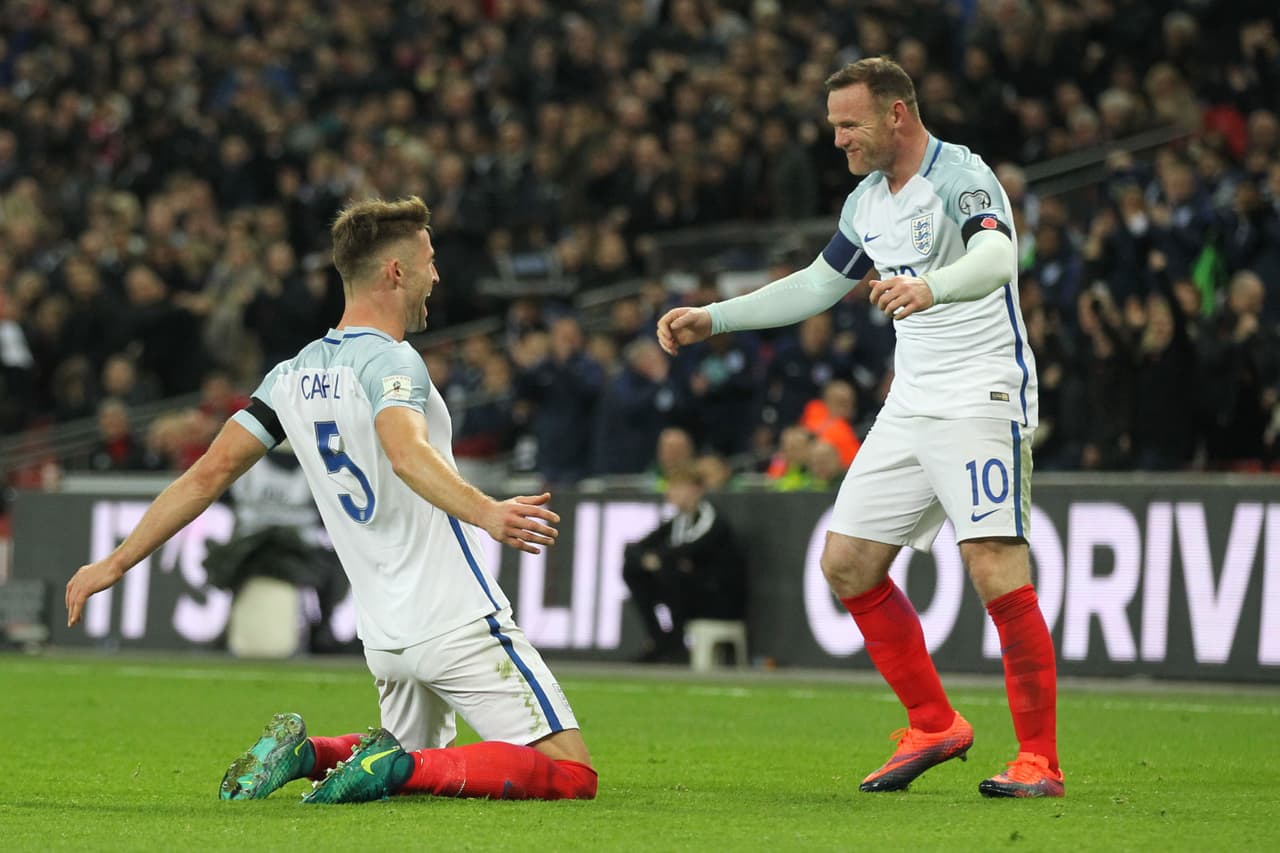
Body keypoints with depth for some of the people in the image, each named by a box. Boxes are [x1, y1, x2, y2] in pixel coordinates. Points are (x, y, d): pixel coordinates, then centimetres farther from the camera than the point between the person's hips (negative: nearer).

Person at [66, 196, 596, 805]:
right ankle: (399, 767, -21)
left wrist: (116, 563, 16)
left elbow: (210, 472, 9)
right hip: (458, 622, -8)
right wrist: (486, 513, -47)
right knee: (573, 775, -8)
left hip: (383, 636, 8)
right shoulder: (390, 360, -12)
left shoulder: (293, 375, 9)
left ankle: (305, 753, 3)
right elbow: (407, 453, -33)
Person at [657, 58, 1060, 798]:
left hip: (983, 398, -9)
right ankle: (935, 726, 18)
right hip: (911, 404, 9)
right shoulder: (868, 202, 13)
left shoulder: (960, 176, -15)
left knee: (997, 572, -18)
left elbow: (996, 256, -35)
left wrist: (928, 287, -55)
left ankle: (1041, 759, -11)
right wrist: (712, 318, 23)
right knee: (848, 565, 6)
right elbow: (816, 286, 27)